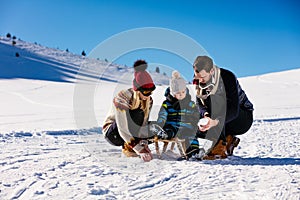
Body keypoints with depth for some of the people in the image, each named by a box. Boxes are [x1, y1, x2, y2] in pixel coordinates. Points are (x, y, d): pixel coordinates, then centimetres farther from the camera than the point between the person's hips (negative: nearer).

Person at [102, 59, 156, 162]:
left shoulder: (148, 100, -9)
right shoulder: (122, 99, -28)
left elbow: (144, 124, -12)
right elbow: (123, 129, -34)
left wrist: (144, 144, -30)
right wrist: (140, 150, -40)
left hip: (132, 133, 6)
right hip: (112, 133, -6)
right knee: (135, 114, -32)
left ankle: (129, 145, -8)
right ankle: (127, 147, -21)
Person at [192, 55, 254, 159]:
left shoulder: (228, 77, -26)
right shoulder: (198, 80, -9)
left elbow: (234, 110, -32)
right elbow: (199, 104, -8)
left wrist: (215, 121, -49)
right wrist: (205, 115, -32)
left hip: (243, 118, -6)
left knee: (214, 98, -33)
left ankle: (221, 145, -32)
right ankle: (228, 139, -1)